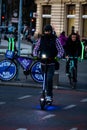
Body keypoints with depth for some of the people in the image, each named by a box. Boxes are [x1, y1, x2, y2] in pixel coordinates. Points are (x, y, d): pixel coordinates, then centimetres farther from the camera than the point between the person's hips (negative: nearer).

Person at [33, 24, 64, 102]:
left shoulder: (55, 39, -2)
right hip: (43, 63, 4)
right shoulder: (41, 39, 6)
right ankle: (49, 94, 24)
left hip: (51, 63, -4)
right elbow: (36, 49, 12)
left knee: (49, 79, -18)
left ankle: (49, 96, -13)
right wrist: (35, 55, -8)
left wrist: (57, 57, -22)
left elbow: (61, 50, -4)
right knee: (45, 80, 9)